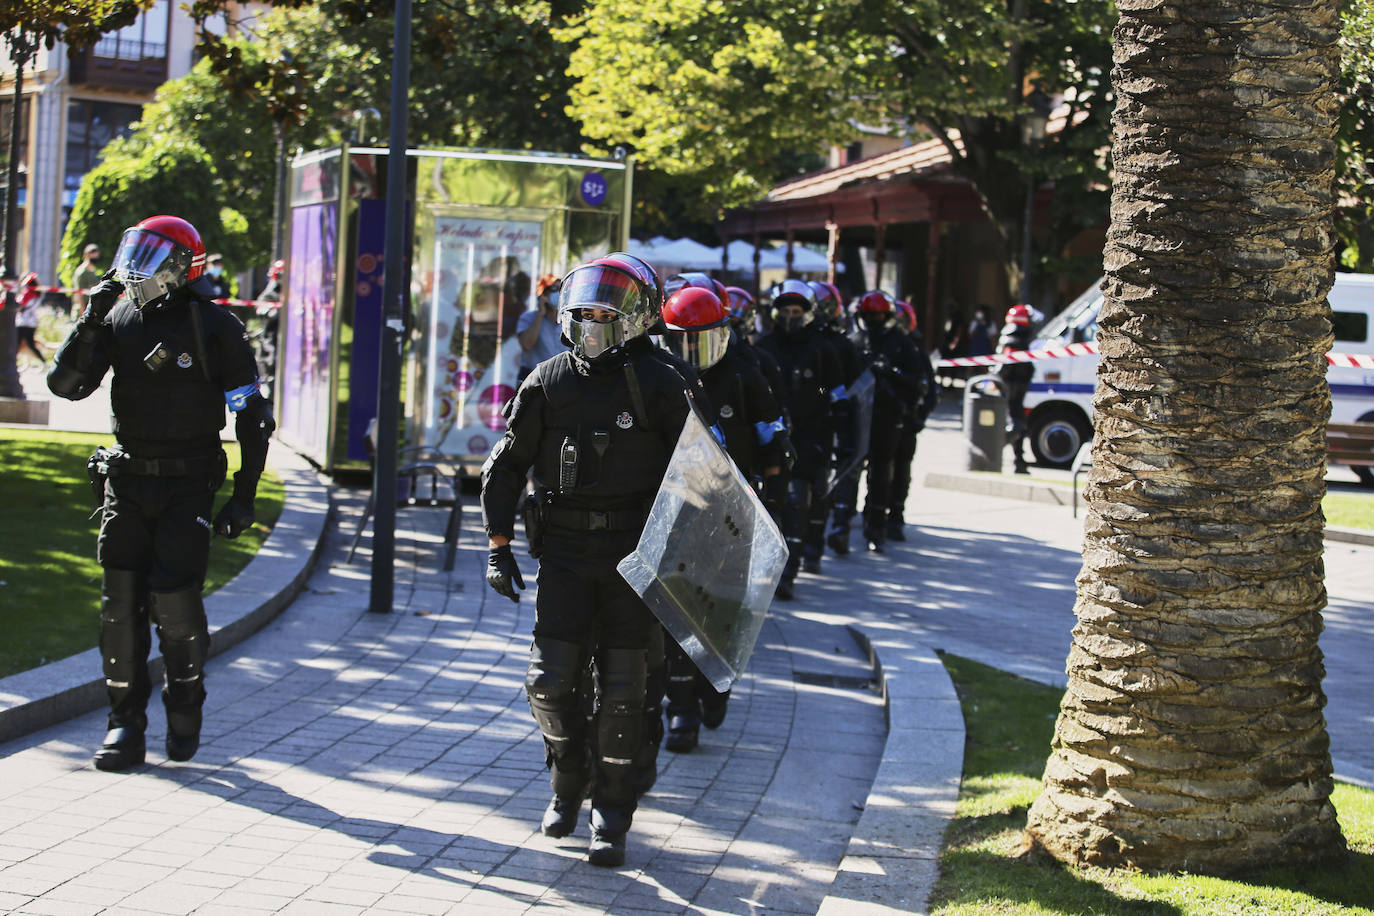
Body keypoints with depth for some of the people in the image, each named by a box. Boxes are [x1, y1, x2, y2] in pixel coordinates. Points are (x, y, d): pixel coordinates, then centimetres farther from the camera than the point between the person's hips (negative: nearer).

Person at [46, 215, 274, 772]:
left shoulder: (215, 328, -6)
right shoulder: (118, 320, 5)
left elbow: (252, 417, -2)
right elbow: (65, 385, -1)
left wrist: (245, 496, -6)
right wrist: (90, 323, -13)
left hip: (188, 486, -4)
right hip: (126, 480, 4)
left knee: (174, 598, -13)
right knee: (121, 601, -1)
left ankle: (185, 705, 11)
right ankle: (125, 724, 7)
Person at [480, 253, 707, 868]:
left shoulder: (660, 384, -4)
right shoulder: (549, 383, 4)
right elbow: (506, 465, 10)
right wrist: (498, 546, 5)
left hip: (633, 558, -2)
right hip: (565, 554, 2)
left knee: (621, 691, 0)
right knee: (550, 683, -5)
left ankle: (611, 817, 12)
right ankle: (568, 779, 23)